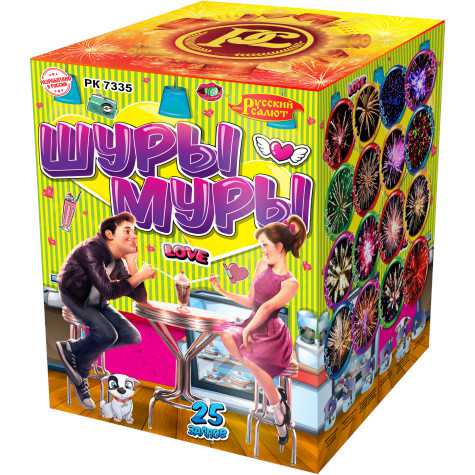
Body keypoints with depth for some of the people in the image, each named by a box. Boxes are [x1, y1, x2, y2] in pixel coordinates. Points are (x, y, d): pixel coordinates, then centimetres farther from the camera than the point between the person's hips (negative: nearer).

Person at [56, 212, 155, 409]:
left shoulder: (119, 262, -2)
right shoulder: (92, 249, -25)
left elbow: (141, 298, -8)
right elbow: (108, 290, -32)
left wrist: (132, 263, -15)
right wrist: (140, 276, -27)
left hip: (96, 304, 8)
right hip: (71, 301, -8)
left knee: (133, 337, -5)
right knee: (107, 334, -29)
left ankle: (74, 349, 4)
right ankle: (72, 351, 0)